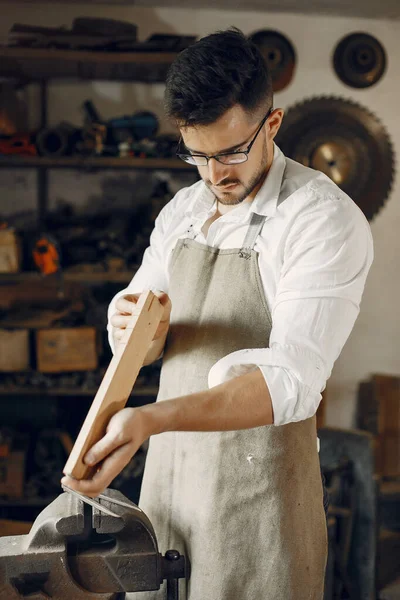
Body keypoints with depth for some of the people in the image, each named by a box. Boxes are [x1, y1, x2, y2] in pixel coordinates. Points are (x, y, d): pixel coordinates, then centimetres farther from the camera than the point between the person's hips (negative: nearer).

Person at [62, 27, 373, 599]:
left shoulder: (326, 219, -16)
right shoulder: (181, 211, 6)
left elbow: (292, 381, -26)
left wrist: (150, 419, -38)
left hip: (259, 489, -6)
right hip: (167, 473, 6)